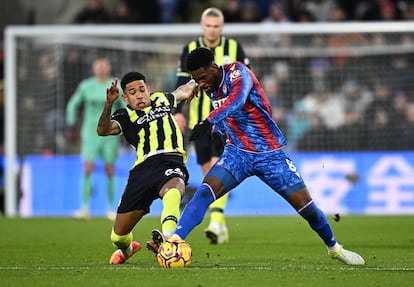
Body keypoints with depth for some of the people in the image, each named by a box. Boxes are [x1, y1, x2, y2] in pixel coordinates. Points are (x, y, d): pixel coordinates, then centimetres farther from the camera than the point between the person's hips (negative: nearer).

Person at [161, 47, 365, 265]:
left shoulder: (238, 73, -20)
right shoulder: (211, 87, 1)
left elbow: (236, 101, -43)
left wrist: (210, 121, -57)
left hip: (270, 154, -4)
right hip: (237, 153, 4)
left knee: (306, 207, -2)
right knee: (205, 191, -22)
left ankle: (334, 248, 23)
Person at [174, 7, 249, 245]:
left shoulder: (234, 48, 2)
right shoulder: (190, 50, 5)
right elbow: (182, 83, 5)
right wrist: (178, 112, -7)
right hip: (199, 121, 3)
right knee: (208, 172, 5)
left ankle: (217, 221, -27)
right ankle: (221, 228, 15)